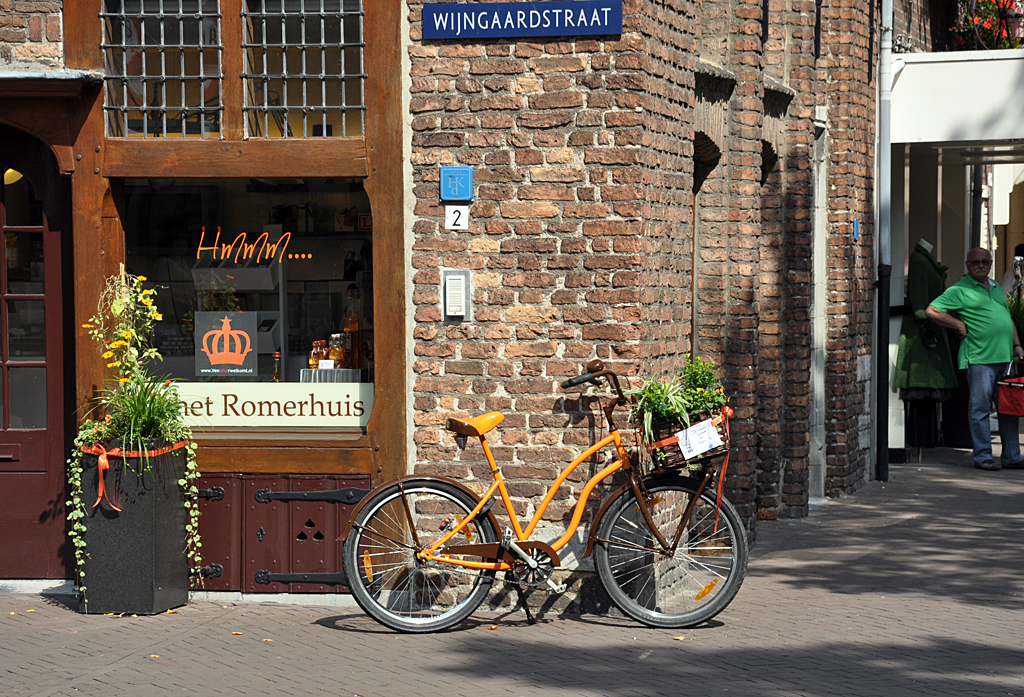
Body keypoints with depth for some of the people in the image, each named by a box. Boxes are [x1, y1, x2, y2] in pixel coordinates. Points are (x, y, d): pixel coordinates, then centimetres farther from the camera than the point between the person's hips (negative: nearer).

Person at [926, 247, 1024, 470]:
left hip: (1005, 356, 7)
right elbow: (932, 311, -9)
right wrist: (960, 325, -8)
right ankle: (983, 456, 3)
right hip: (979, 358, -7)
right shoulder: (959, 290, -2)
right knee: (980, 407, -4)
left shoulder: (996, 288, 21)